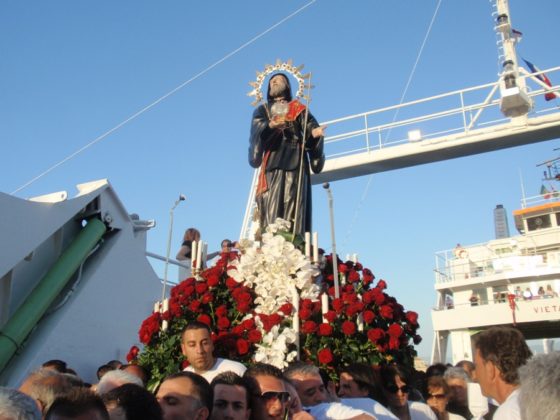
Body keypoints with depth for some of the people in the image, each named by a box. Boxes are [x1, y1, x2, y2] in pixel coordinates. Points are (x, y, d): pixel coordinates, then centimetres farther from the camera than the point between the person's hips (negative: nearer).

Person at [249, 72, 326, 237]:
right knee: (271, 207, -11)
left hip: (295, 161, -1)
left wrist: (314, 132, -21)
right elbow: (257, 128, 0)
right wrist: (270, 125, -23)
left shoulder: (298, 108, 21)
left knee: (293, 205, -12)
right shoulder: (262, 110, 22)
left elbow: (310, 125, 3)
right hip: (272, 162, 1)